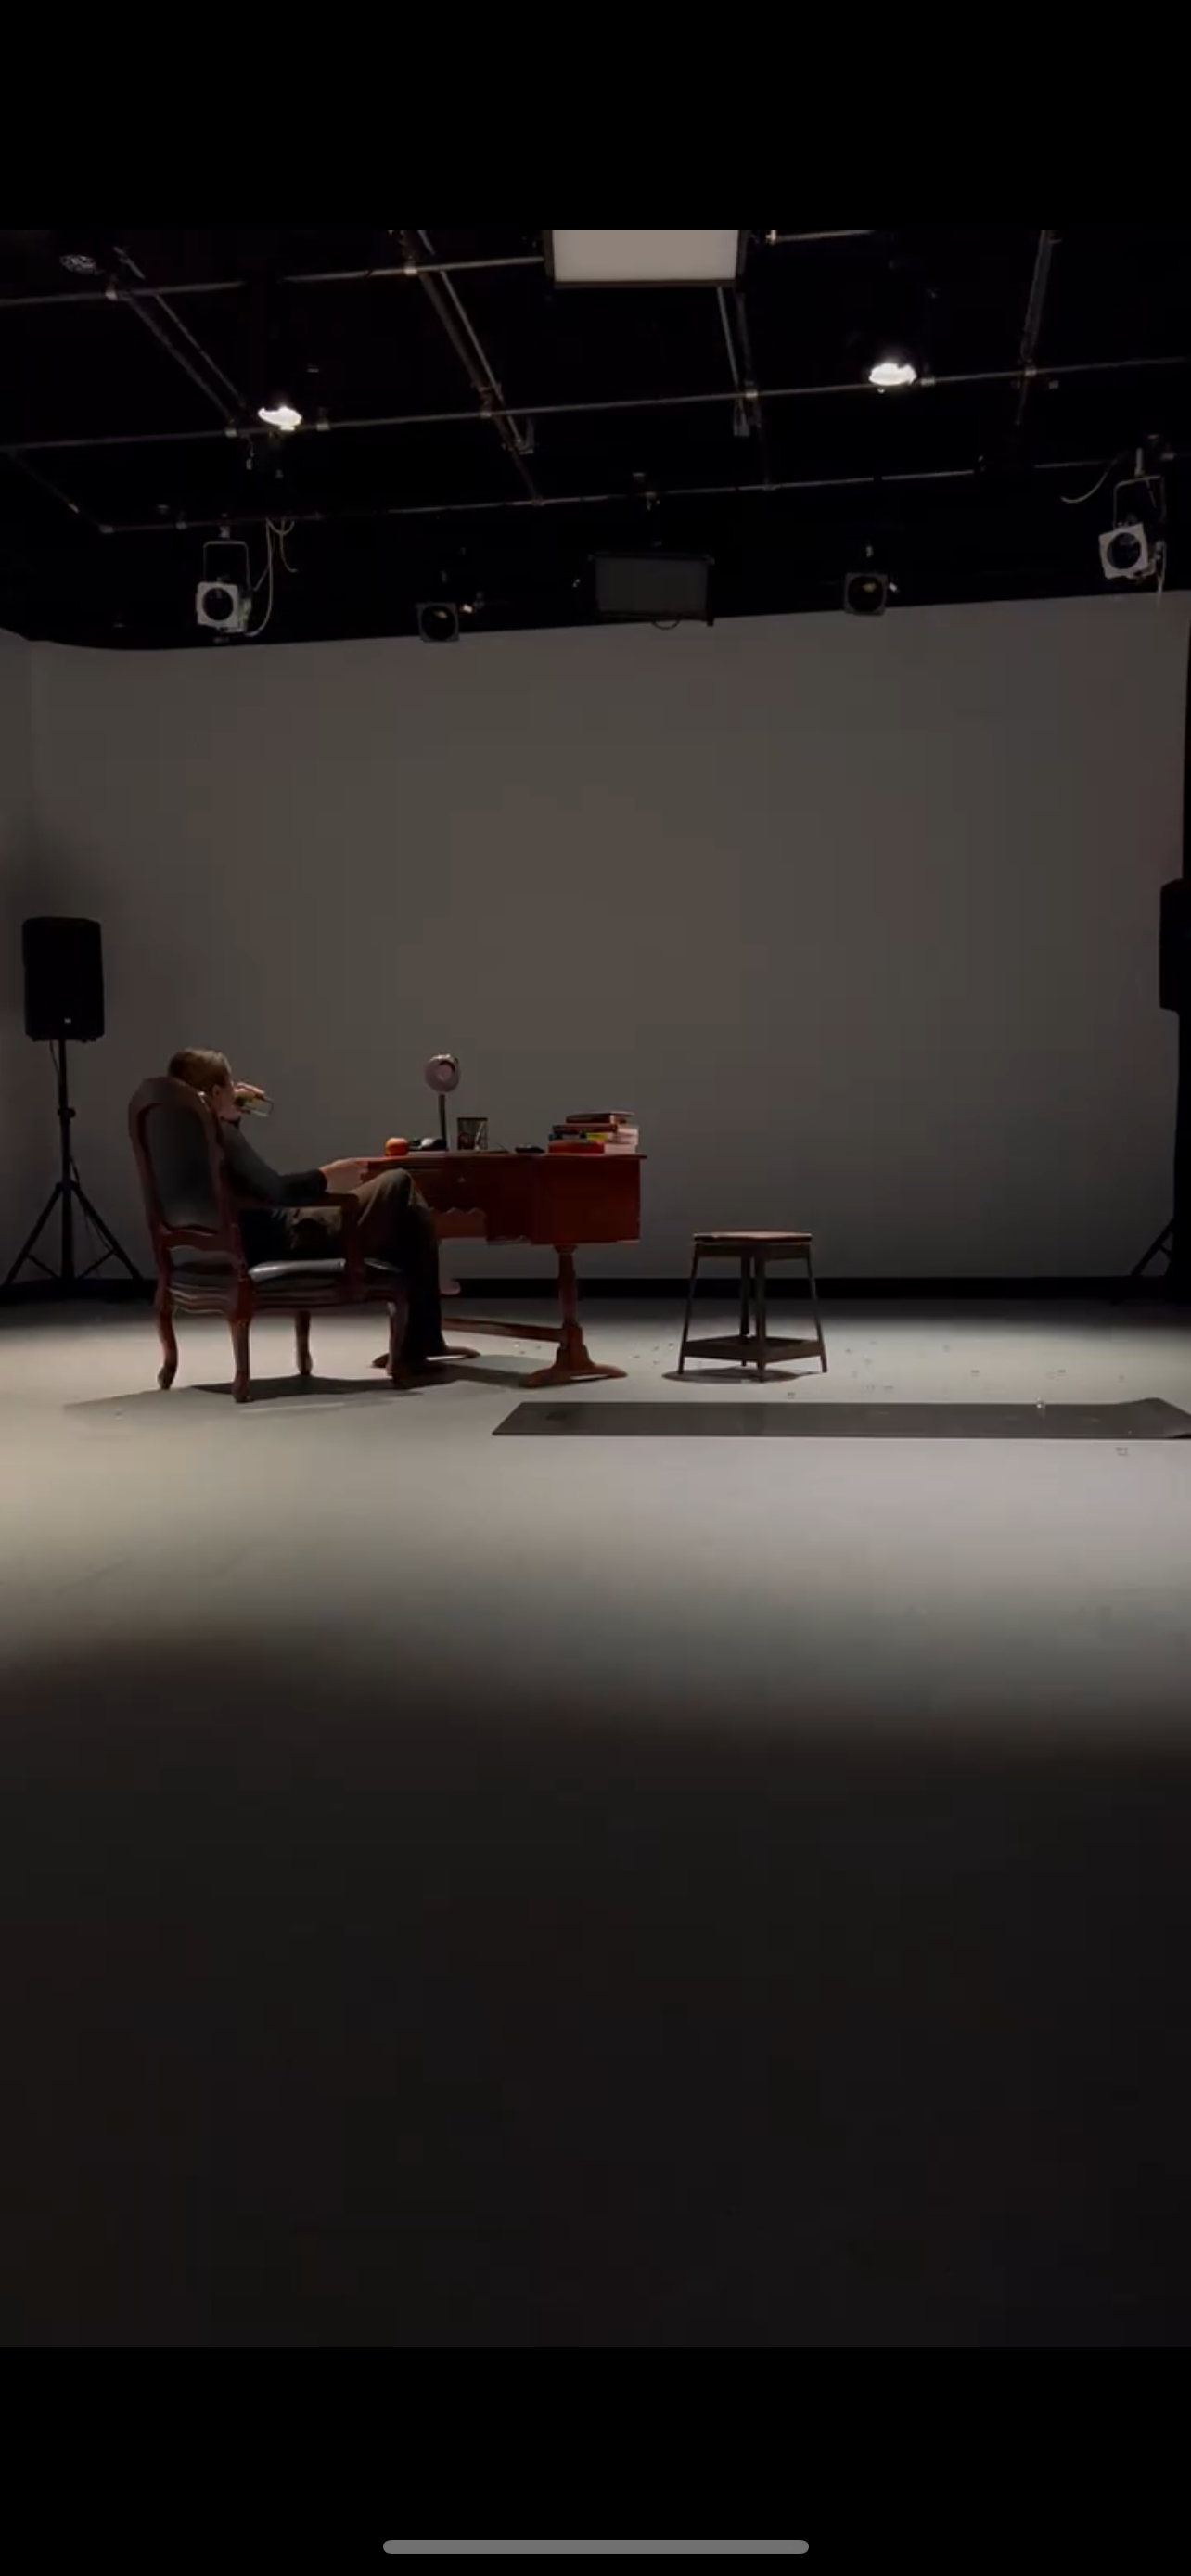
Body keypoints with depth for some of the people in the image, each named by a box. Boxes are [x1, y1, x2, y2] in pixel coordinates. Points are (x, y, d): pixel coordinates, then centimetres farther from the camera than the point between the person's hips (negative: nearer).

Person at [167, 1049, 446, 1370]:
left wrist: (229, 1119, 17)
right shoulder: (218, 1134, -20)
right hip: (282, 1241, -11)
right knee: (399, 1187, -3)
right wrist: (327, 1177, -18)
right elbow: (275, 1191, -30)